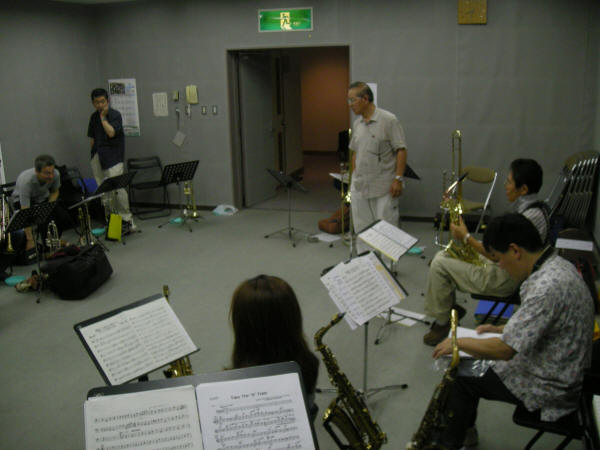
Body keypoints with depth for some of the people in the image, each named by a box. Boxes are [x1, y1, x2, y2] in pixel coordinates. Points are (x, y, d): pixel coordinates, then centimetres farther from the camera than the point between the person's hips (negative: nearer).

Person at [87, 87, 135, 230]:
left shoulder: (115, 115, -5)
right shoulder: (94, 117, 13)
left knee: (117, 188, -14)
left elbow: (111, 133, -20)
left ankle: (127, 218, -3)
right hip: (97, 157, 6)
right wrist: (94, 153, 16)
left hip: (113, 157, -6)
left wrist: (103, 117, -13)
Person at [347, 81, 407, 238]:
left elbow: (401, 150, -12)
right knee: (361, 229, 10)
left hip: (384, 188, -6)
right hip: (359, 188, 7)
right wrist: (354, 177, 14)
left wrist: (398, 179, -18)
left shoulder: (388, 120, -10)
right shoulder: (357, 123, 11)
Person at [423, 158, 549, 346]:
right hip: (502, 265, 10)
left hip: (504, 279, -10)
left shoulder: (530, 216, -27)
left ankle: (442, 322, 4)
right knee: (442, 255, 12)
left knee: (439, 264, -12)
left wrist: (467, 238, -17)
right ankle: (451, 307, 20)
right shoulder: (533, 207, 6)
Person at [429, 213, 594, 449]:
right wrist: (502, 329, 9)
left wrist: (459, 342, -15)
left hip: (549, 387, -9)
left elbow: (504, 350, -30)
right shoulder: (557, 266, 0)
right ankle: (463, 429, 31)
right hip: (560, 369, 9)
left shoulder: (547, 286, -32)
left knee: (459, 376, 0)